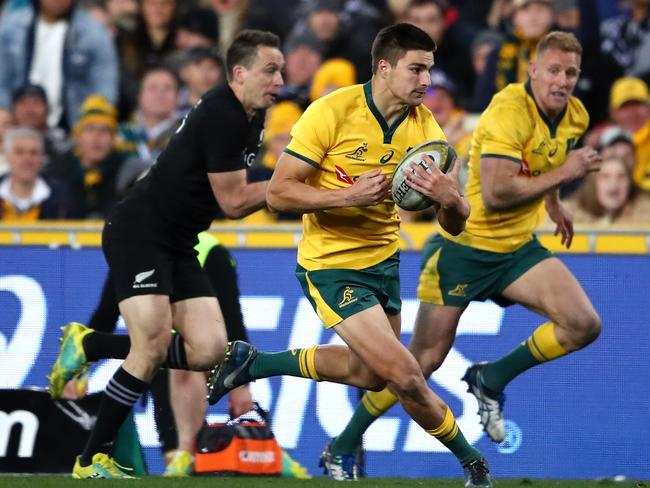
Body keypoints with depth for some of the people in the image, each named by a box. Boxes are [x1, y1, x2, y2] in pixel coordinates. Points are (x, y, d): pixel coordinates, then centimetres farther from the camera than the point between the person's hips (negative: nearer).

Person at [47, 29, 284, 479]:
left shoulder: (251, 119, 10)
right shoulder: (221, 117, -20)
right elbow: (234, 202, -18)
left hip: (177, 246, 9)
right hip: (137, 234, -9)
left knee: (208, 350, -4)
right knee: (153, 348, -18)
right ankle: (92, 462, -9)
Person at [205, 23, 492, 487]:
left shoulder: (425, 126, -6)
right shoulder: (332, 112, -21)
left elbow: (456, 223, -7)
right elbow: (279, 192, -19)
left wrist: (449, 197, -32)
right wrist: (349, 195, -32)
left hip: (383, 258, 7)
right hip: (332, 263, -7)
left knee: (373, 371, 21)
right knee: (404, 374, -18)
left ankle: (252, 363, 34)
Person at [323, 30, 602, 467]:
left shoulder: (576, 117, 0)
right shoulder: (509, 112, -25)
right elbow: (495, 194, -33)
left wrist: (555, 206, 27)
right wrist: (563, 173, -28)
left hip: (518, 248, 7)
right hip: (464, 245, -6)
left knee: (584, 325, -13)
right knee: (426, 358, -2)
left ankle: (491, 380, 7)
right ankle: (345, 444, 14)